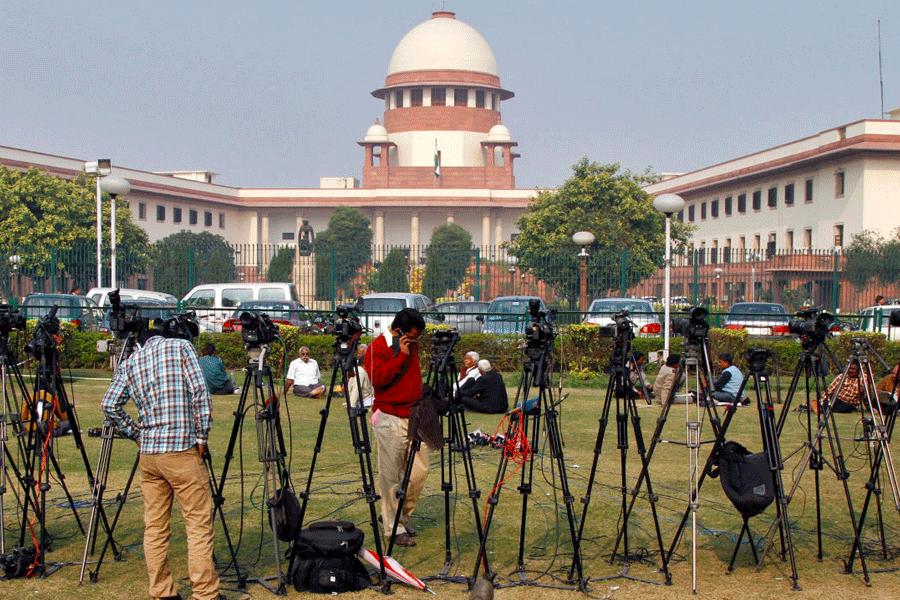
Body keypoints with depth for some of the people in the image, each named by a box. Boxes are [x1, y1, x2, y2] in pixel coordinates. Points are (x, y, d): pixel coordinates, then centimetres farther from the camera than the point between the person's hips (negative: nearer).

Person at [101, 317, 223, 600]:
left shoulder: (131, 361, 13)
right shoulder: (181, 347, 0)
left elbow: (109, 406, 9)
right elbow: (199, 392, -10)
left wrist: (137, 434, 14)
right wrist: (201, 436, -5)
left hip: (148, 453, 5)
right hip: (182, 451, -5)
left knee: (154, 526, 11)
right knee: (199, 523, 0)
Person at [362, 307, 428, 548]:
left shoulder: (412, 346, 13)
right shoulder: (378, 347, -9)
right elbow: (377, 379, -23)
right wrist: (401, 355, -22)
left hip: (414, 417, 7)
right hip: (390, 418, -7)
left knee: (420, 470, 5)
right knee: (391, 476, -2)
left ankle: (401, 516, 24)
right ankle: (394, 528, 8)